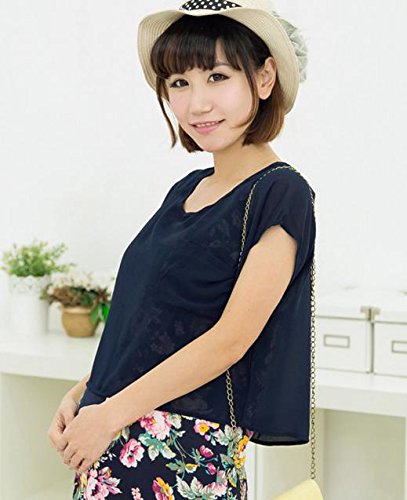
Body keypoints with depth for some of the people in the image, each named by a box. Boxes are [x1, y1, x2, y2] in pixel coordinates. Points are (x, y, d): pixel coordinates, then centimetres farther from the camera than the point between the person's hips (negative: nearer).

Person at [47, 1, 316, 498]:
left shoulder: (280, 196, -12)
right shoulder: (185, 190, 11)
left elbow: (230, 338, -17)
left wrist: (111, 412, -15)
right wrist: (82, 394, 3)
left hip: (189, 446, -7)